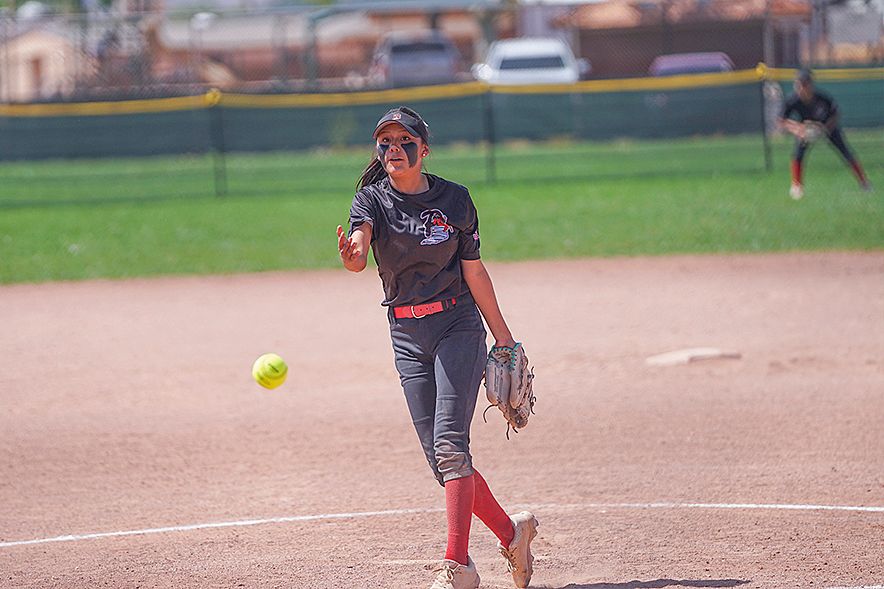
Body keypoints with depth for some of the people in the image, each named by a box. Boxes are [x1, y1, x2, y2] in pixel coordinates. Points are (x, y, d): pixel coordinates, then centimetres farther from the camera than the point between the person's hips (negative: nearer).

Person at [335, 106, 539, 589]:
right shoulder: (372, 200, -2)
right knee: (440, 456, 2)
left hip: (457, 326, -3)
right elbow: (359, 247, -23)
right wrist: (352, 256, -47)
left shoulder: (454, 199, -1)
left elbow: (473, 271, 6)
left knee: (449, 443, -16)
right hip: (406, 336, 3)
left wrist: (504, 337, 8)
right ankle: (511, 531, 22)